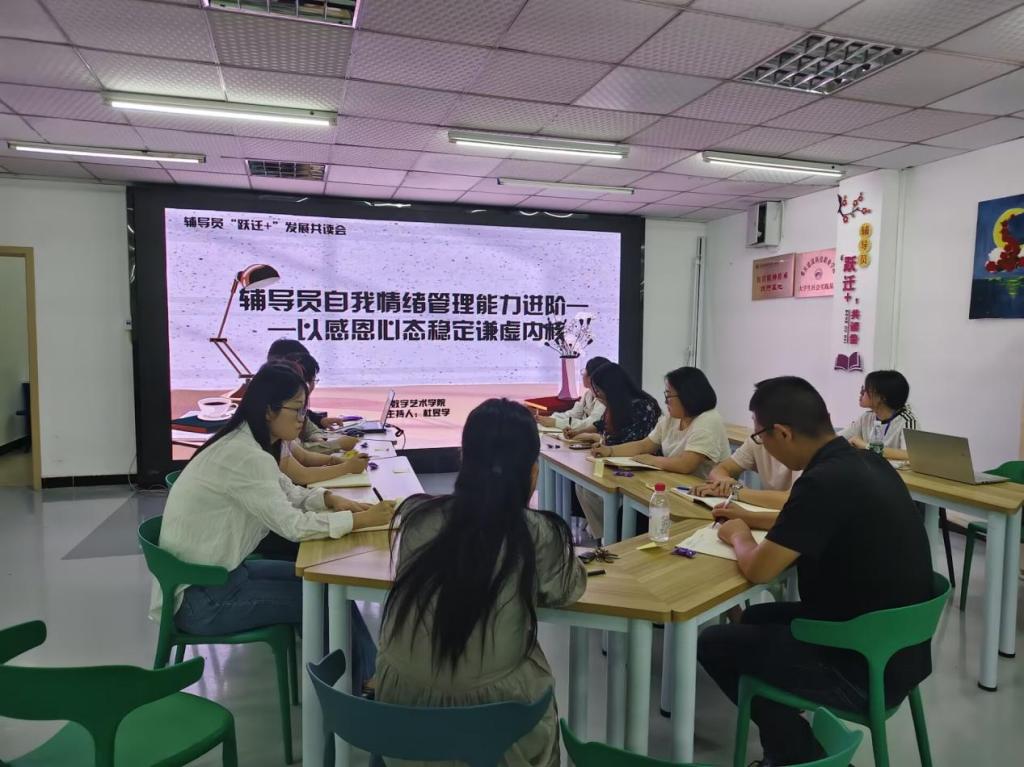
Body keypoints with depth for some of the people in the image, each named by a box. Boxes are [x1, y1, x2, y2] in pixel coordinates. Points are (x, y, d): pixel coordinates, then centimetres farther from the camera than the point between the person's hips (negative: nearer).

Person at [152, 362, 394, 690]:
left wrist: (331, 499, -6)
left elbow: (288, 494, 13)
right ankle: (367, 681, 14)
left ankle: (357, 673, 17)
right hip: (200, 598, -9)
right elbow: (293, 525, -27)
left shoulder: (244, 444, 4)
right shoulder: (245, 456, -26)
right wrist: (362, 519, -20)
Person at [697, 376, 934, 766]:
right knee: (756, 618, 24)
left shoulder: (825, 482, -28)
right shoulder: (867, 463, 0)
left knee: (713, 644, 6)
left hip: (865, 670, -9)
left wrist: (739, 536, -1)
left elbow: (758, 569, -22)